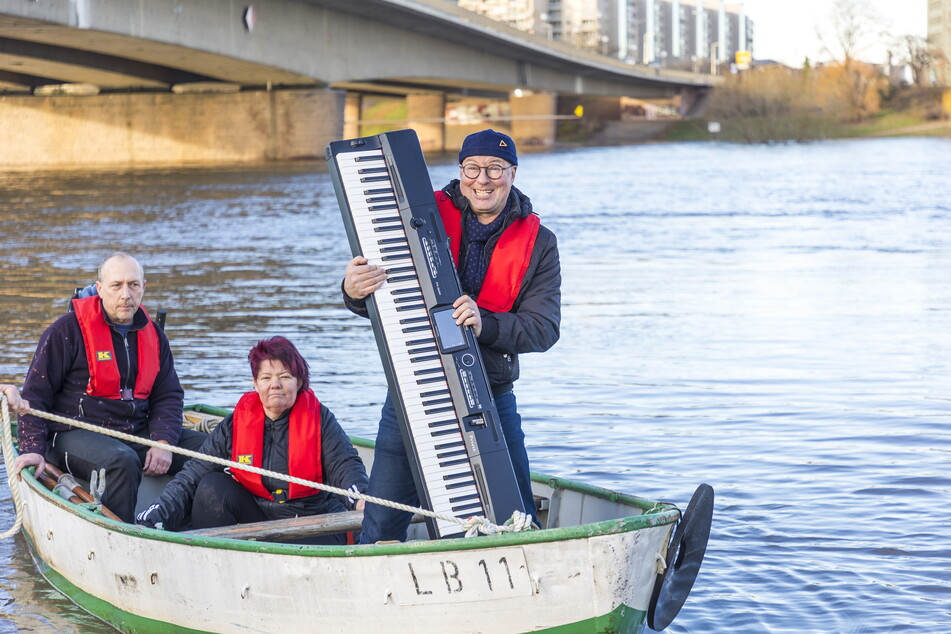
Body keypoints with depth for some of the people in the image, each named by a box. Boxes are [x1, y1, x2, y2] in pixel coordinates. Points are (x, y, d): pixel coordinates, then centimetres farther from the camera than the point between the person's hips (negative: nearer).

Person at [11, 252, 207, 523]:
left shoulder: (153, 335, 12)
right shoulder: (67, 330, -6)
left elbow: (169, 396, 12)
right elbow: (35, 394, -4)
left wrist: (163, 442, -7)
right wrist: (32, 448, -16)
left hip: (138, 433, 6)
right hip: (75, 434, -6)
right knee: (122, 461, -37)